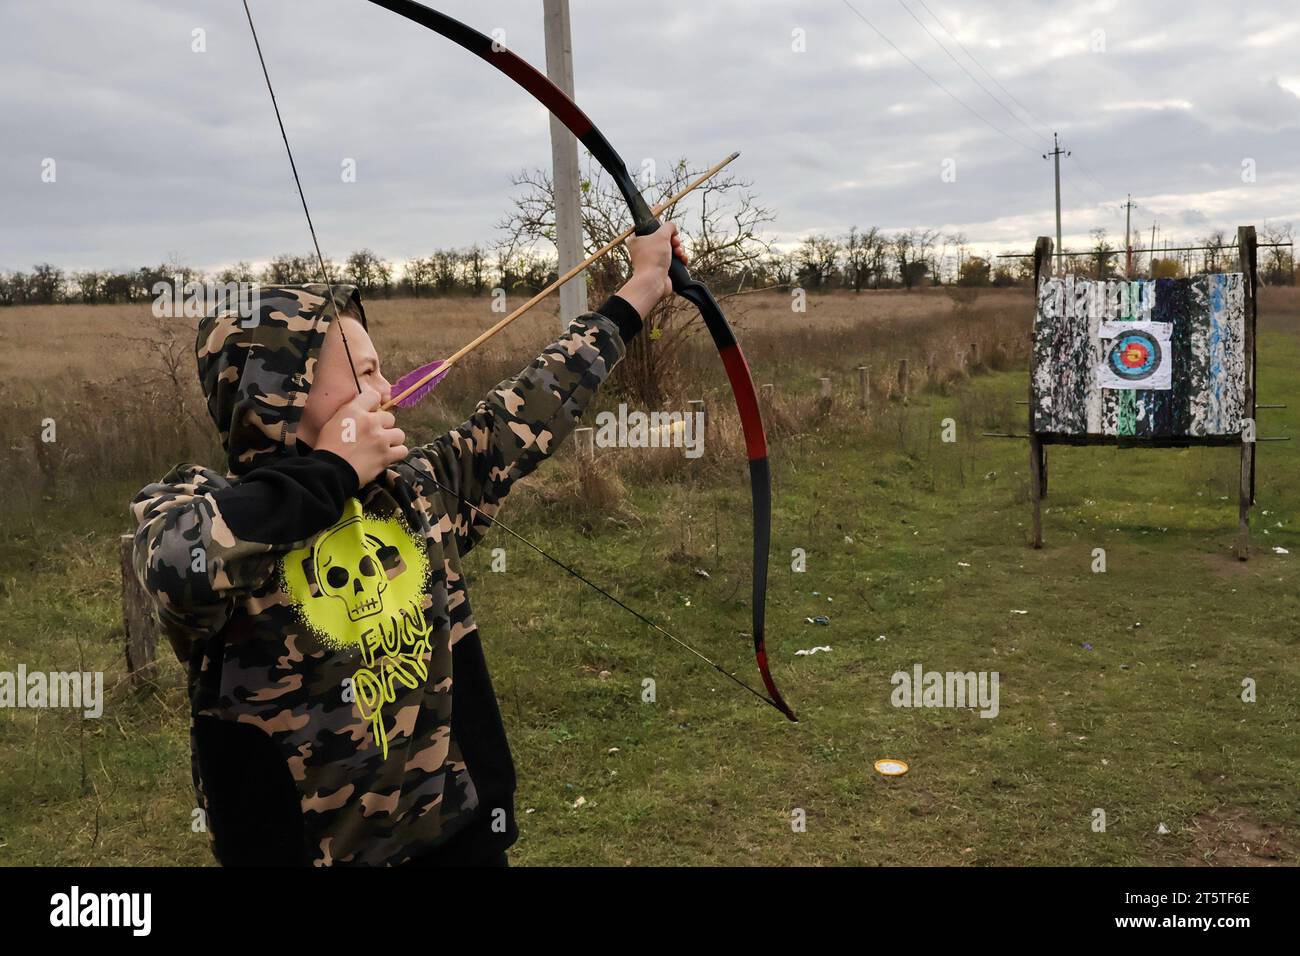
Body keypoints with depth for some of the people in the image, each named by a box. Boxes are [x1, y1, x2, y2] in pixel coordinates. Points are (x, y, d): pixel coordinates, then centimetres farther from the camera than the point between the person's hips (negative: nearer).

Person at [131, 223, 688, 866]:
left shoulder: (416, 490, 1)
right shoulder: (189, 508, -11)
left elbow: (530, 410, 10)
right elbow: (179, 569, -34)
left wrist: (640, 288, 18)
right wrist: (331, 469, -22)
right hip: (301, 848, -4)